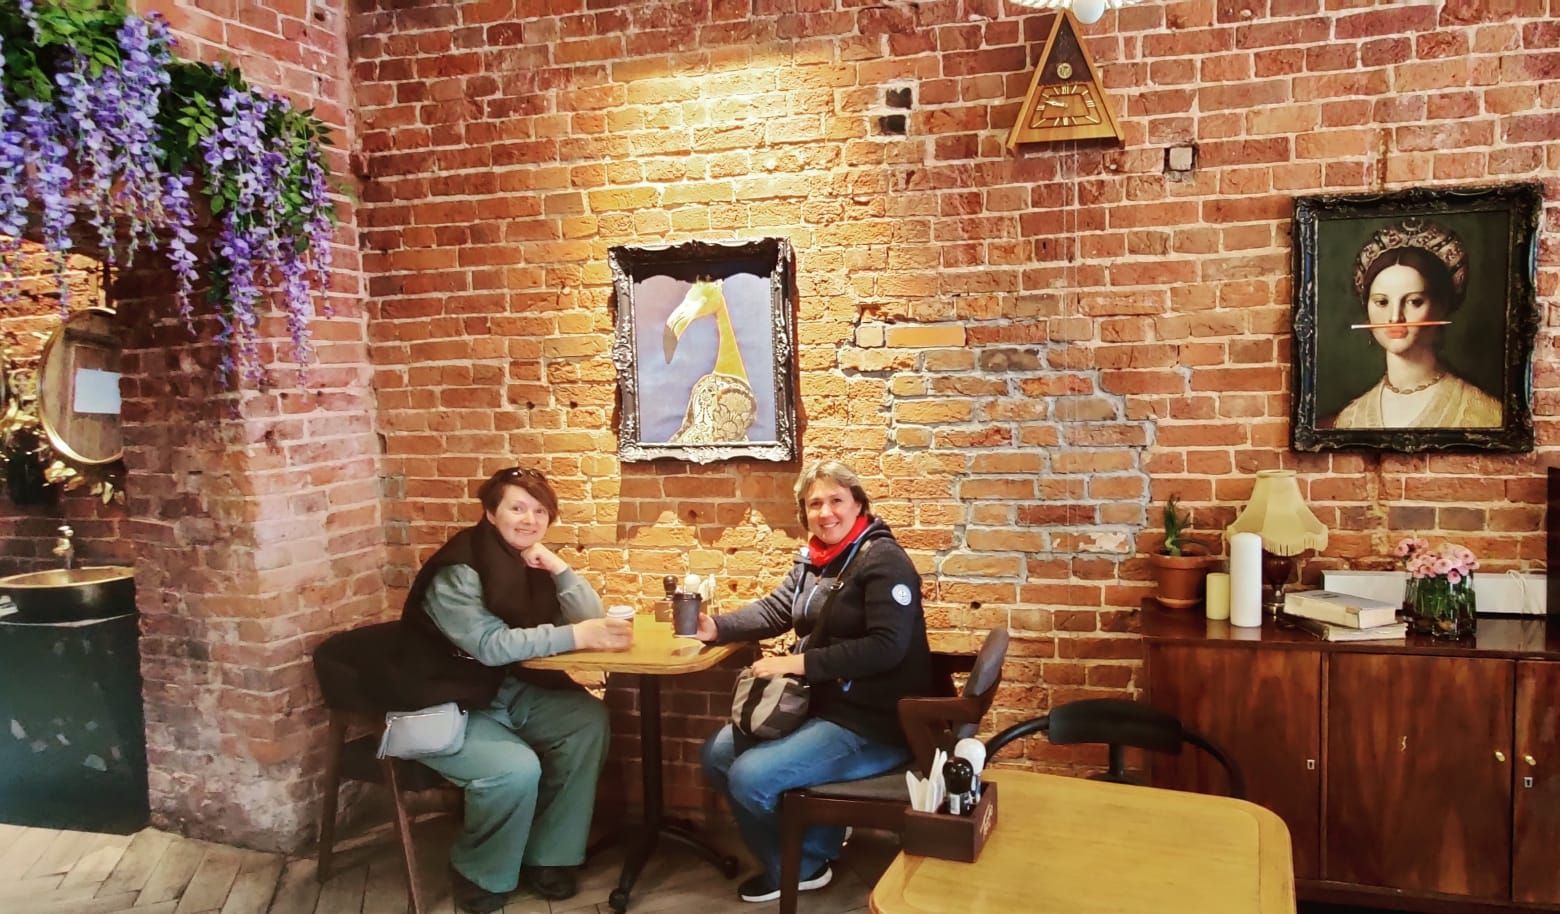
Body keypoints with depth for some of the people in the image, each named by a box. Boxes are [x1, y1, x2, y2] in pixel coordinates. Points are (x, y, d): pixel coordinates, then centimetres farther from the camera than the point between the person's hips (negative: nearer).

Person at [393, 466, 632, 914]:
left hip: (507, 691, 8)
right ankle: (478, 873, 2)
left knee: (588, 719, -13)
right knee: (517, 769, -28)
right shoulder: (458, 571, -20)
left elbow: (590, 617, -2)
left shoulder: (534, 564, 2)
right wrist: (575, 636, -35)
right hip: (446, 707, -7)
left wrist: (558, 567, -18)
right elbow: (491, 645, -30)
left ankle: (548, 856, -1)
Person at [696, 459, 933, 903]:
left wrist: (800, 662, -24)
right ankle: (817, 827, 16)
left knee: (750, 777, -20)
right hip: (820, 705, 10)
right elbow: (774, 609, 14)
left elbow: (886, 647, -25)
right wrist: (716, 627, -4)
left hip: (873, 726, -9)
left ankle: (797, 866, 8)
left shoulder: (883, 560, -16)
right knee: (718, 754, 7)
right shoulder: (814, 559, 11)